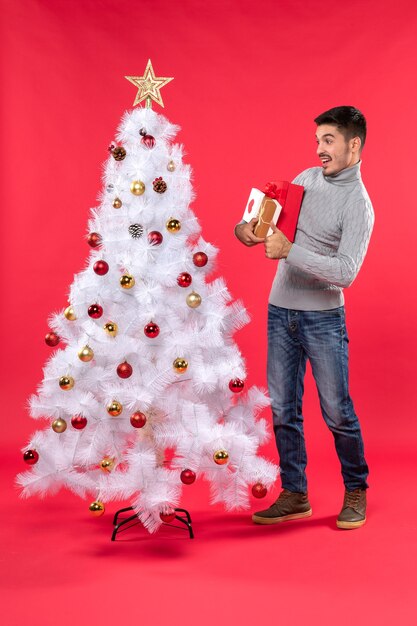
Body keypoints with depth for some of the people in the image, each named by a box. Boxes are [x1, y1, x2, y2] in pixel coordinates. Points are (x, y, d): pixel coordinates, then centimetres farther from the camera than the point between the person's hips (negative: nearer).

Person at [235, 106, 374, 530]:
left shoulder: (358, 205, -11)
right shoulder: (306, 178, 8)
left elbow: (345, 272, -22)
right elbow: (275, 222, 19)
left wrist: (290, 252, -27)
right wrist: (248, 228, -3)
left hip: (322, 318, -6)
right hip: (280, 311, 6)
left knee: (337, 412, 2)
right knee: (283, 410, 8)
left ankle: (355, 492, 23)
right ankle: (294, 495, 21)